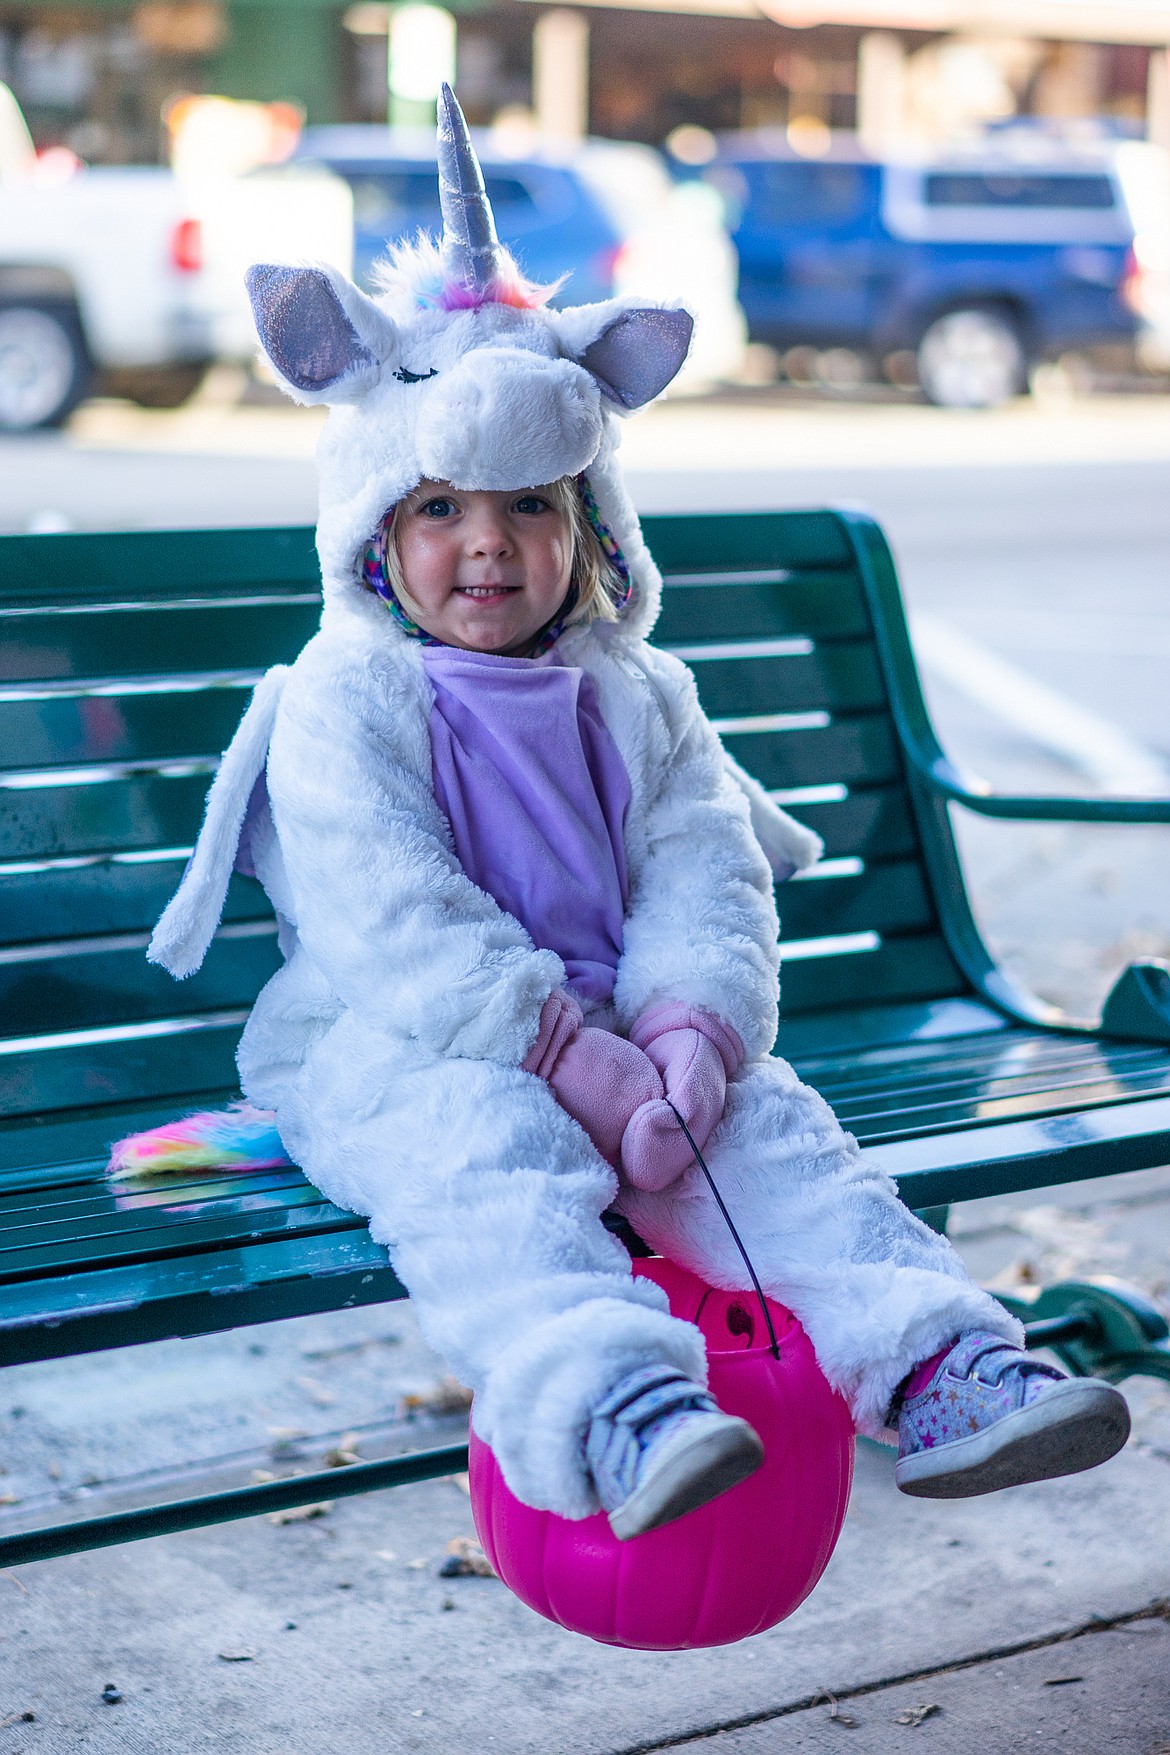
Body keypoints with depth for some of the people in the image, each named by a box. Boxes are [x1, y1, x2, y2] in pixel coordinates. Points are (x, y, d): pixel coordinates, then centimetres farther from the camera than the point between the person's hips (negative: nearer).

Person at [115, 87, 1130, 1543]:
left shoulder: (632, 695, 10)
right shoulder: (343, 700, -6)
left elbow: (706, 874, 0)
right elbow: (394, 924, -17)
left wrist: (690, 1029, -21)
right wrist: (561, 1051, -26)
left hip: (619, 1032, 5)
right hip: (390, 1049, -4)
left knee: (767, 1121, -21)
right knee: (486, 1150, -36)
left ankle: (936, 1375, -31)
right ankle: (613, 1409, -58)